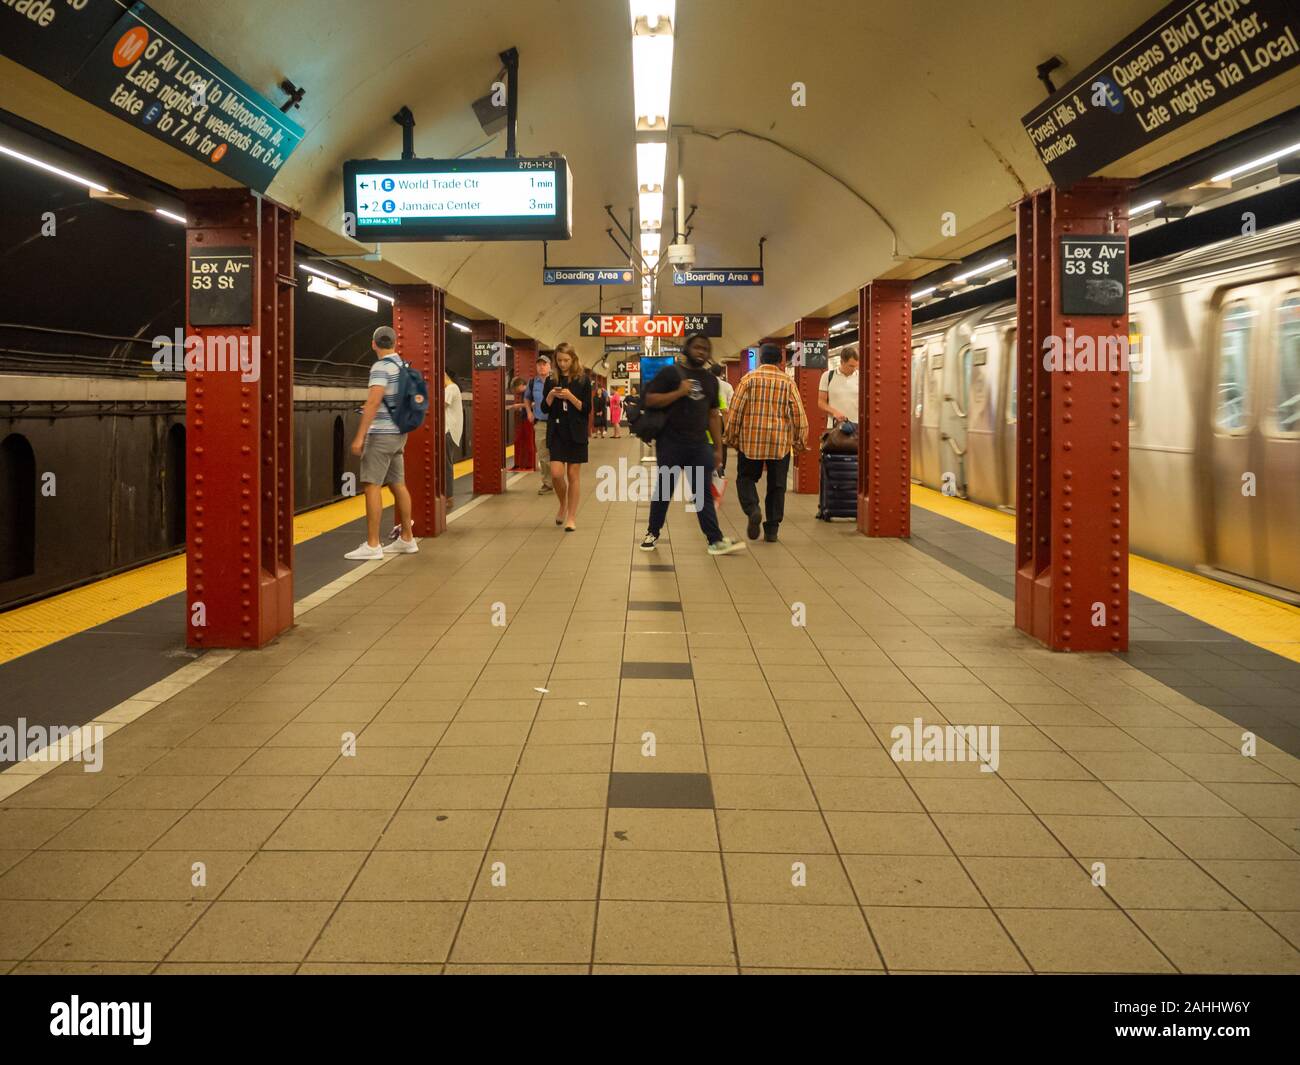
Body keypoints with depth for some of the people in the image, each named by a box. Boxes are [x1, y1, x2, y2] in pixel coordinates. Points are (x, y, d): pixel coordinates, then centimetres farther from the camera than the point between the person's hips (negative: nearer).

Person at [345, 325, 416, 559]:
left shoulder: (382, 367, -14)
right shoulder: (403, 366, 11)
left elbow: (373, 401, -24)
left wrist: (360, 436, -25)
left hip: (381, 434, -9)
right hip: (399, 434, 9)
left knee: (372, 486, -8)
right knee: (398, 485, 12)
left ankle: (372, 545, -10)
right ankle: (407, 539, 17)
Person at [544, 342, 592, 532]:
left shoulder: (583, 380, -1)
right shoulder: (551, 380, 6)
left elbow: (587, 408, -4)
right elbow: (545, 408, 7)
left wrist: (570, 397, -18)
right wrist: (551, 395, -12)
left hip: (576, 432, -2)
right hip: (556, 432, 2)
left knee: (573, 474, 1)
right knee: (556, 474, -8)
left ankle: (571, 517, 9)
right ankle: (563, 504, 21)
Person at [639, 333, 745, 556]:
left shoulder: (711, 380, 13)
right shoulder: (670, 372, -3)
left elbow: (714, 415, 15)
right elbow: (649, 400, -10)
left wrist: (718, 448, 11)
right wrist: (679, 392, -19)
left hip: (699, 445, 4)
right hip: (671, 443, -4)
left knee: (704, 493, 2)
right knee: (664, 490, 6)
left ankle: (716, 541, 0)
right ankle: (653, 533, 22)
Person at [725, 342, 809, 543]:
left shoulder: (749, 379, -1)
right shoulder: (788, 382, 3)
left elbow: (735, 410, -2)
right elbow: (799, 413, 0)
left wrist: (732, 437, 7)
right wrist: (799, 441, 10)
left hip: (751, 441, -1)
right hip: (780, 443, 1)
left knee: (746, 478, 13)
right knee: (776, 486, 9)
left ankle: (752, 509, -13)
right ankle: (772, 529, 9)